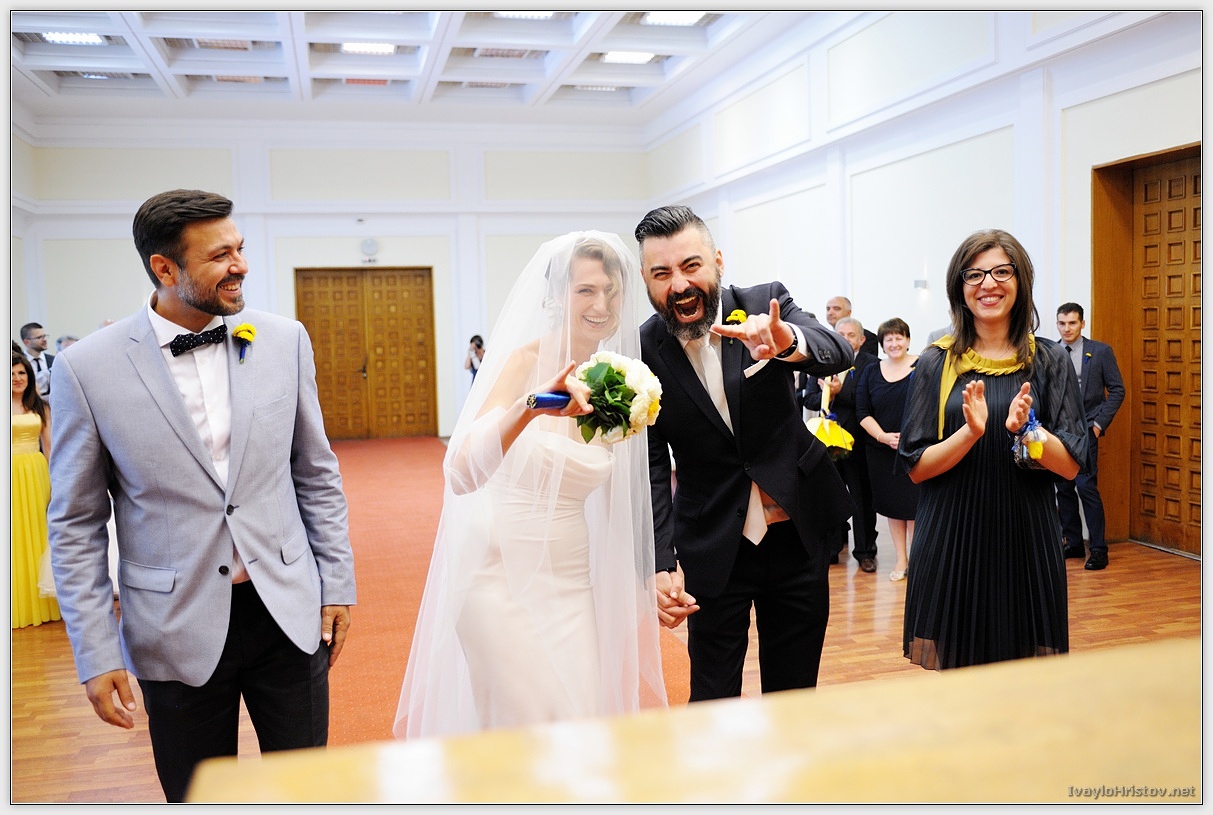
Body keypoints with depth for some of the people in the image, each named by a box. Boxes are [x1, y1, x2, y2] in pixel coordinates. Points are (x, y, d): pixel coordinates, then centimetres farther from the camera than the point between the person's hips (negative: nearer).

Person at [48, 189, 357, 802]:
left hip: (290, 613, 2)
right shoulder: (89, 367, -8)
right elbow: (75, 524, -1)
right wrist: (95, 655, -3)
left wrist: (337, 585, 6)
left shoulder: (285, 340, -1)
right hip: (179, 631, -1)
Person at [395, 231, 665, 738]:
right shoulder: (528, 361, -13)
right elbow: (462, 473, -27)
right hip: (502, 575, -5)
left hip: (571, 579, 6)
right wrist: (529, 406, -42)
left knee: (589, 719, 8)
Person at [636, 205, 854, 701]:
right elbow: (650, 470, -11)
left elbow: (838, 354, -25)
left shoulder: (765, 305, -8)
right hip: (714, 549, -1)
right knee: (712, 699, 9)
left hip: (798, 536, 1)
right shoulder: (642, 352, -11)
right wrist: (660, 566, -21)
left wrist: (787, 340, -47)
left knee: (795, 692, 15)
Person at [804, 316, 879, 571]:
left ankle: (865, 551, 20)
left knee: (863, 499, 8)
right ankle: (831, 548, 24)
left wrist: (839, 392, -25)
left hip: (859, 443, -3)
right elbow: (809, 399, 0)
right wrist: (828, 395, -19)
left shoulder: (872, 365, -6)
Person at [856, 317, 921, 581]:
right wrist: (883, 436, -10)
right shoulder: (871, 373, 7)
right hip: (882, 450, 3)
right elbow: (862, 411, 4)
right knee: (892, 505, 10)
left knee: (914, 504, 0)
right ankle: (901, 559, 21)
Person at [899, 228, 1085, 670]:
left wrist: (1027, 428, -19)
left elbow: (1069, 466, -1)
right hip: (951, 542, 0)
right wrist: (970, 431, -19)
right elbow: (916, 467, -3)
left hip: (1026, 539, 1)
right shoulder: (936, 362, 1)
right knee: (953, 671, 6)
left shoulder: (1050, 361, 3)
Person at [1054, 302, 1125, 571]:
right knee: (1063, 489, 7)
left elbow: (1117, 390, 1)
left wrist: (1099, 423, -7)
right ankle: (1072, 543, 18)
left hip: (1084, 430, -4)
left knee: (1087, 487, -11)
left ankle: (1098, 549, -3)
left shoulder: (1100, 351, 0)